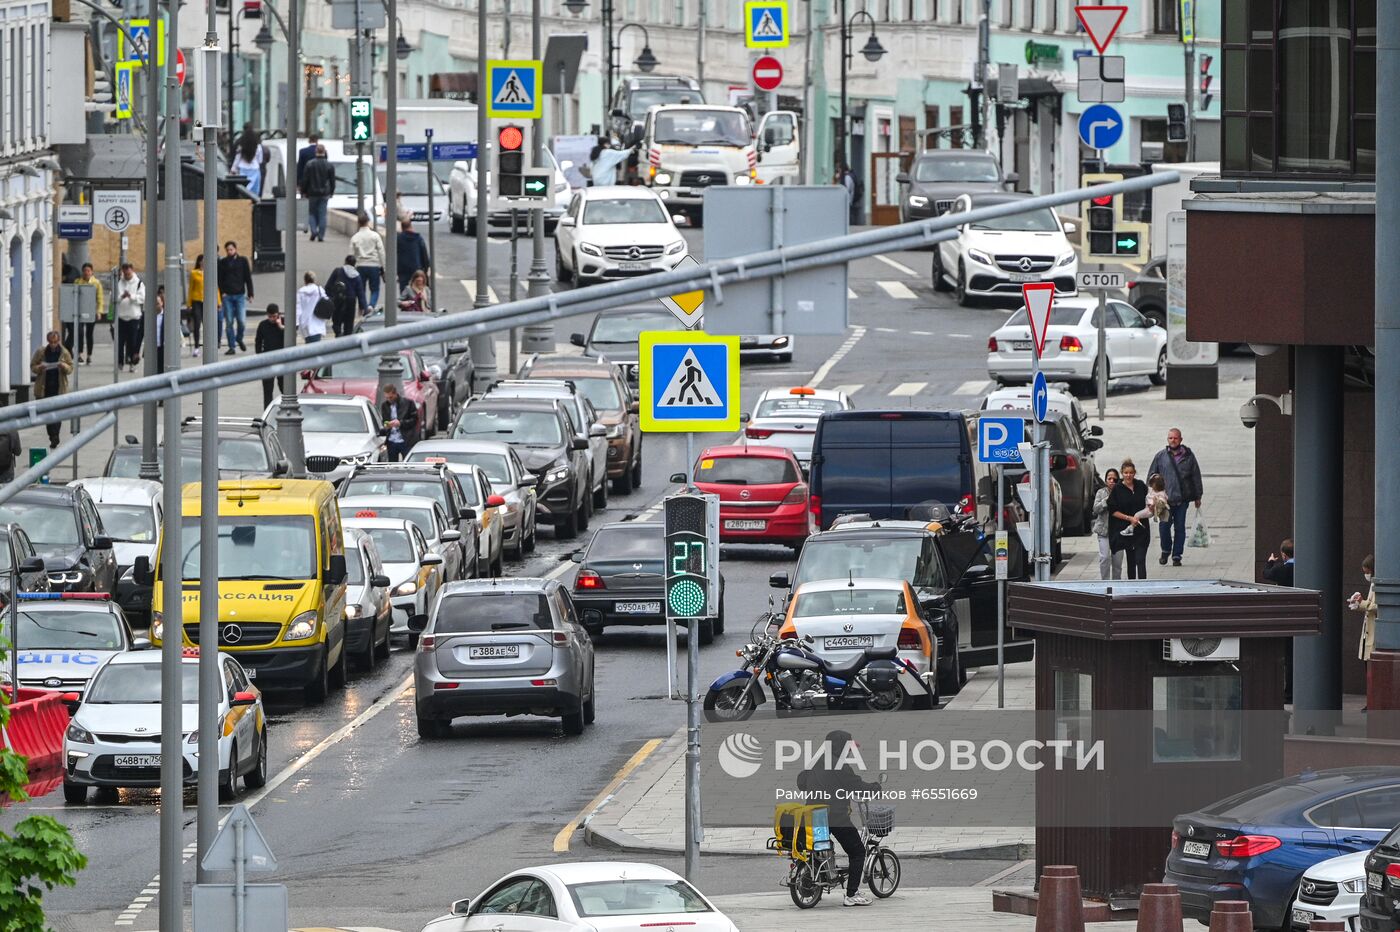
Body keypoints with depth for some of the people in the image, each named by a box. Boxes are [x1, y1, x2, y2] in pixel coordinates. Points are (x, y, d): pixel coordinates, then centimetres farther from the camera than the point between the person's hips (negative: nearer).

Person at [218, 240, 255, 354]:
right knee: (229, 322, -1)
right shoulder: (222, 263, 6)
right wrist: (222, 293, -6)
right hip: (227, 296, 1)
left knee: (242, 321, -7)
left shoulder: (242, 261, 5)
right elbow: (219, 279, 7)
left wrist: (250, 293, 0)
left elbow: (248, 278, 6)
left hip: (240, 295, -1)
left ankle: (239, 339, 21)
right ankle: (231, 347, 5)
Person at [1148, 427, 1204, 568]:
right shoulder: (1160, 456, 6)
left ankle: (1177, 556, 10)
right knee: (1165, 525, -6)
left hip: (1182, 498, 0)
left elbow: (1196, 477, 11)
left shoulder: (1188, 456, 6)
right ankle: (1166, 550, 17)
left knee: (1180, 528, 2)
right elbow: (1151, 476, 9)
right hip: (1165, 498, 0)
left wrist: (1197, 497, 11)